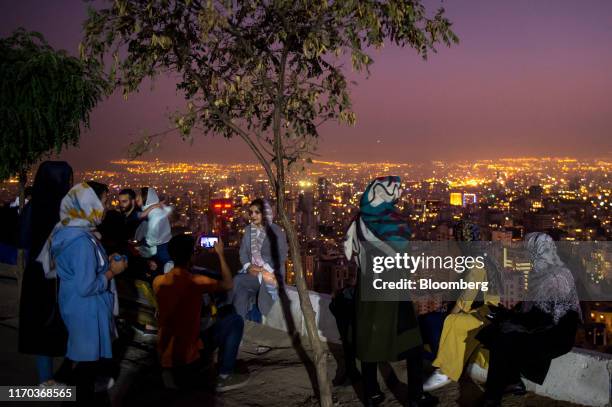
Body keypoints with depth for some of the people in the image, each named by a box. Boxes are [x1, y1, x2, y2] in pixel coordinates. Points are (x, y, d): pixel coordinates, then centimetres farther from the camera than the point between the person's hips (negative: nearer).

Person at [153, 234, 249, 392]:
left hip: (164, 355, 6)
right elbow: (228, 284, -2)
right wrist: (220, 254, 5)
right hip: (187, 354, -6)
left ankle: (172, 371, 24)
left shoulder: (158, 281, -2)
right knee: (235, 320, 4)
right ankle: (224, 377, 5)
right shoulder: (196, 282, -18)